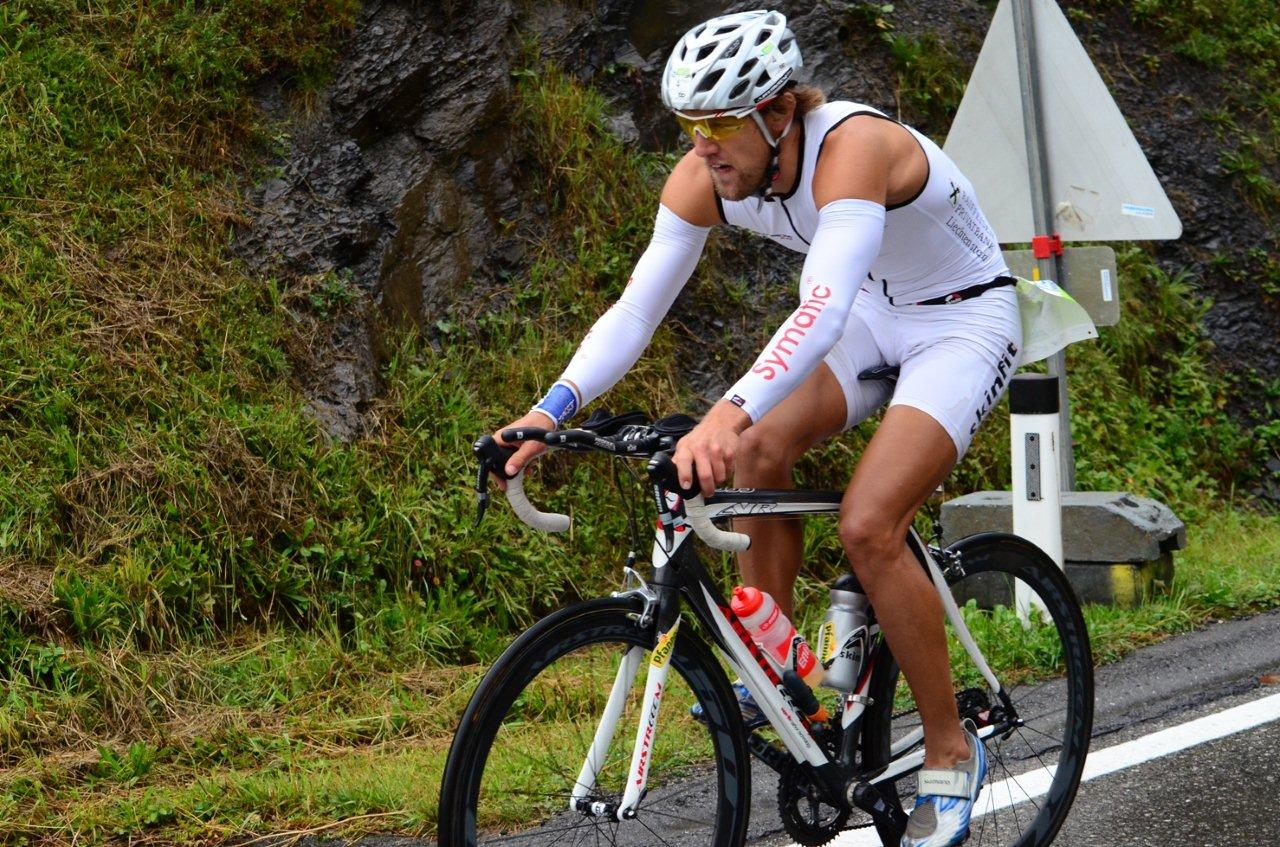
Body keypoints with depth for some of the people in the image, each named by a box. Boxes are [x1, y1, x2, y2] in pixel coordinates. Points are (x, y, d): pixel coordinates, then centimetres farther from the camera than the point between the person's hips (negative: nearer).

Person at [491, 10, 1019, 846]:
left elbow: (822, 310, -49)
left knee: (868, 526, -21)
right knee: (760, 451, -18)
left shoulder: (853, 147, -36)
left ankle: (952, 753, -4)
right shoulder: (705, 179, -15)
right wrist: (553, 409, -33)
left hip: (964, 322, -7)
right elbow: (636, 308, -17)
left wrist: (729, 413, -63)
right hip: (871, 315, 7)